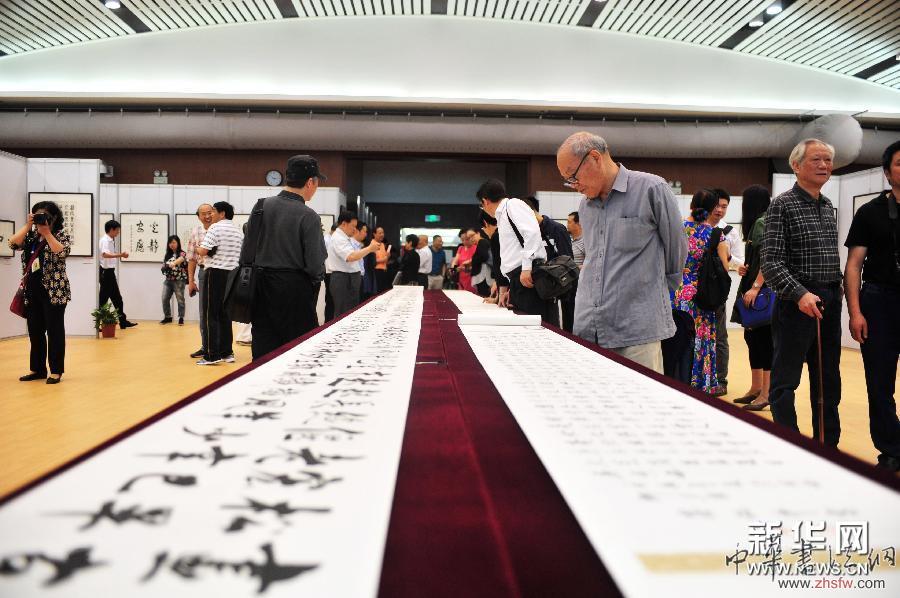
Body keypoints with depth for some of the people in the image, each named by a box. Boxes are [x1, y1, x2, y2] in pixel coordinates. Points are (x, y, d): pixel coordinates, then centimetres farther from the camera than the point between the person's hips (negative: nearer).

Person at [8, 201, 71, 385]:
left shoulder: (61, 234, -3)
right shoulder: (31, 234, 13)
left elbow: (62, 252, -21)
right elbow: (13, 244, -1)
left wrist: (47, 232, -18)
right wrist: (27, 226, -6)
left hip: (54, 291, -6)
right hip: (32, 291, 6)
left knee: (54, 330, -1)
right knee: (35, 331, 10)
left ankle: (56, 371, 6)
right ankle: (37, 369, 20)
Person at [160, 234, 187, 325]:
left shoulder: (182, 253, -4)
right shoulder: (168, 255, 14)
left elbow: (180, 259, -27)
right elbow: (164, 266, 18)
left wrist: (174, 263, -48)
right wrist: (165, 268, -7)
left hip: (179, 280, -6)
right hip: (168, 280, 6)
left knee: (180, 300, -1)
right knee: (165, 299, 4)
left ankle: (181, 318, 7)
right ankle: (167, 317, 17)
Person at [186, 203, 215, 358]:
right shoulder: (195, 232, 6)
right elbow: (191, 258, 8)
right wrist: (191, 281, 5)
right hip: (204, 272, 3)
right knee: (204, 312, 8)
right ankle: (206, 347, 18)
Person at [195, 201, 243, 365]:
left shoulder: (216, 228, -9)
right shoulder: (239, 231, 14)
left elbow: (203, 251, -16)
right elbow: (242, 255, 18)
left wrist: (198, 249, 5)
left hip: (216, 273, -7)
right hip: (232, 274, 7)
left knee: (211, 314, -3)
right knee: (225, 314, 12)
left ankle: (212, 355, -4)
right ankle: (227, 352, 14)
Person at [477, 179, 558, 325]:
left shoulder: (513, 205, 0)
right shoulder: (502, 216, 27)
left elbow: (532, 231, -17)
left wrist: (527, 268, -21)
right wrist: (511, 290, 29)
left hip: (530, 276, -9)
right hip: (518, 280, 9)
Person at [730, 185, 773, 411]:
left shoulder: (762, 223, -9)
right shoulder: (756, 224, 19)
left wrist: (755, 286, -24)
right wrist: (745, 269, 6)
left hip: (762, 290, -10)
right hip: (753, 289, 10)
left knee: (763, 337, -8)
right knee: (752, 336, 11)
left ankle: (766, 393, -4)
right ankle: (756, 388, 18)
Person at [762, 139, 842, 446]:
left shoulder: (828, 206, 14)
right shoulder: (782, 205, -7)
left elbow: (833, 257, 20)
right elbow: (771, 263, -15)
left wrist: (836, 293, 11)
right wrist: (801, 294, -25)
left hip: (830, 304, 8)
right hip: (797, 303, -7)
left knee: (828, 382, 14)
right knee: (785, 381, 0)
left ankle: (828, 445, 26)